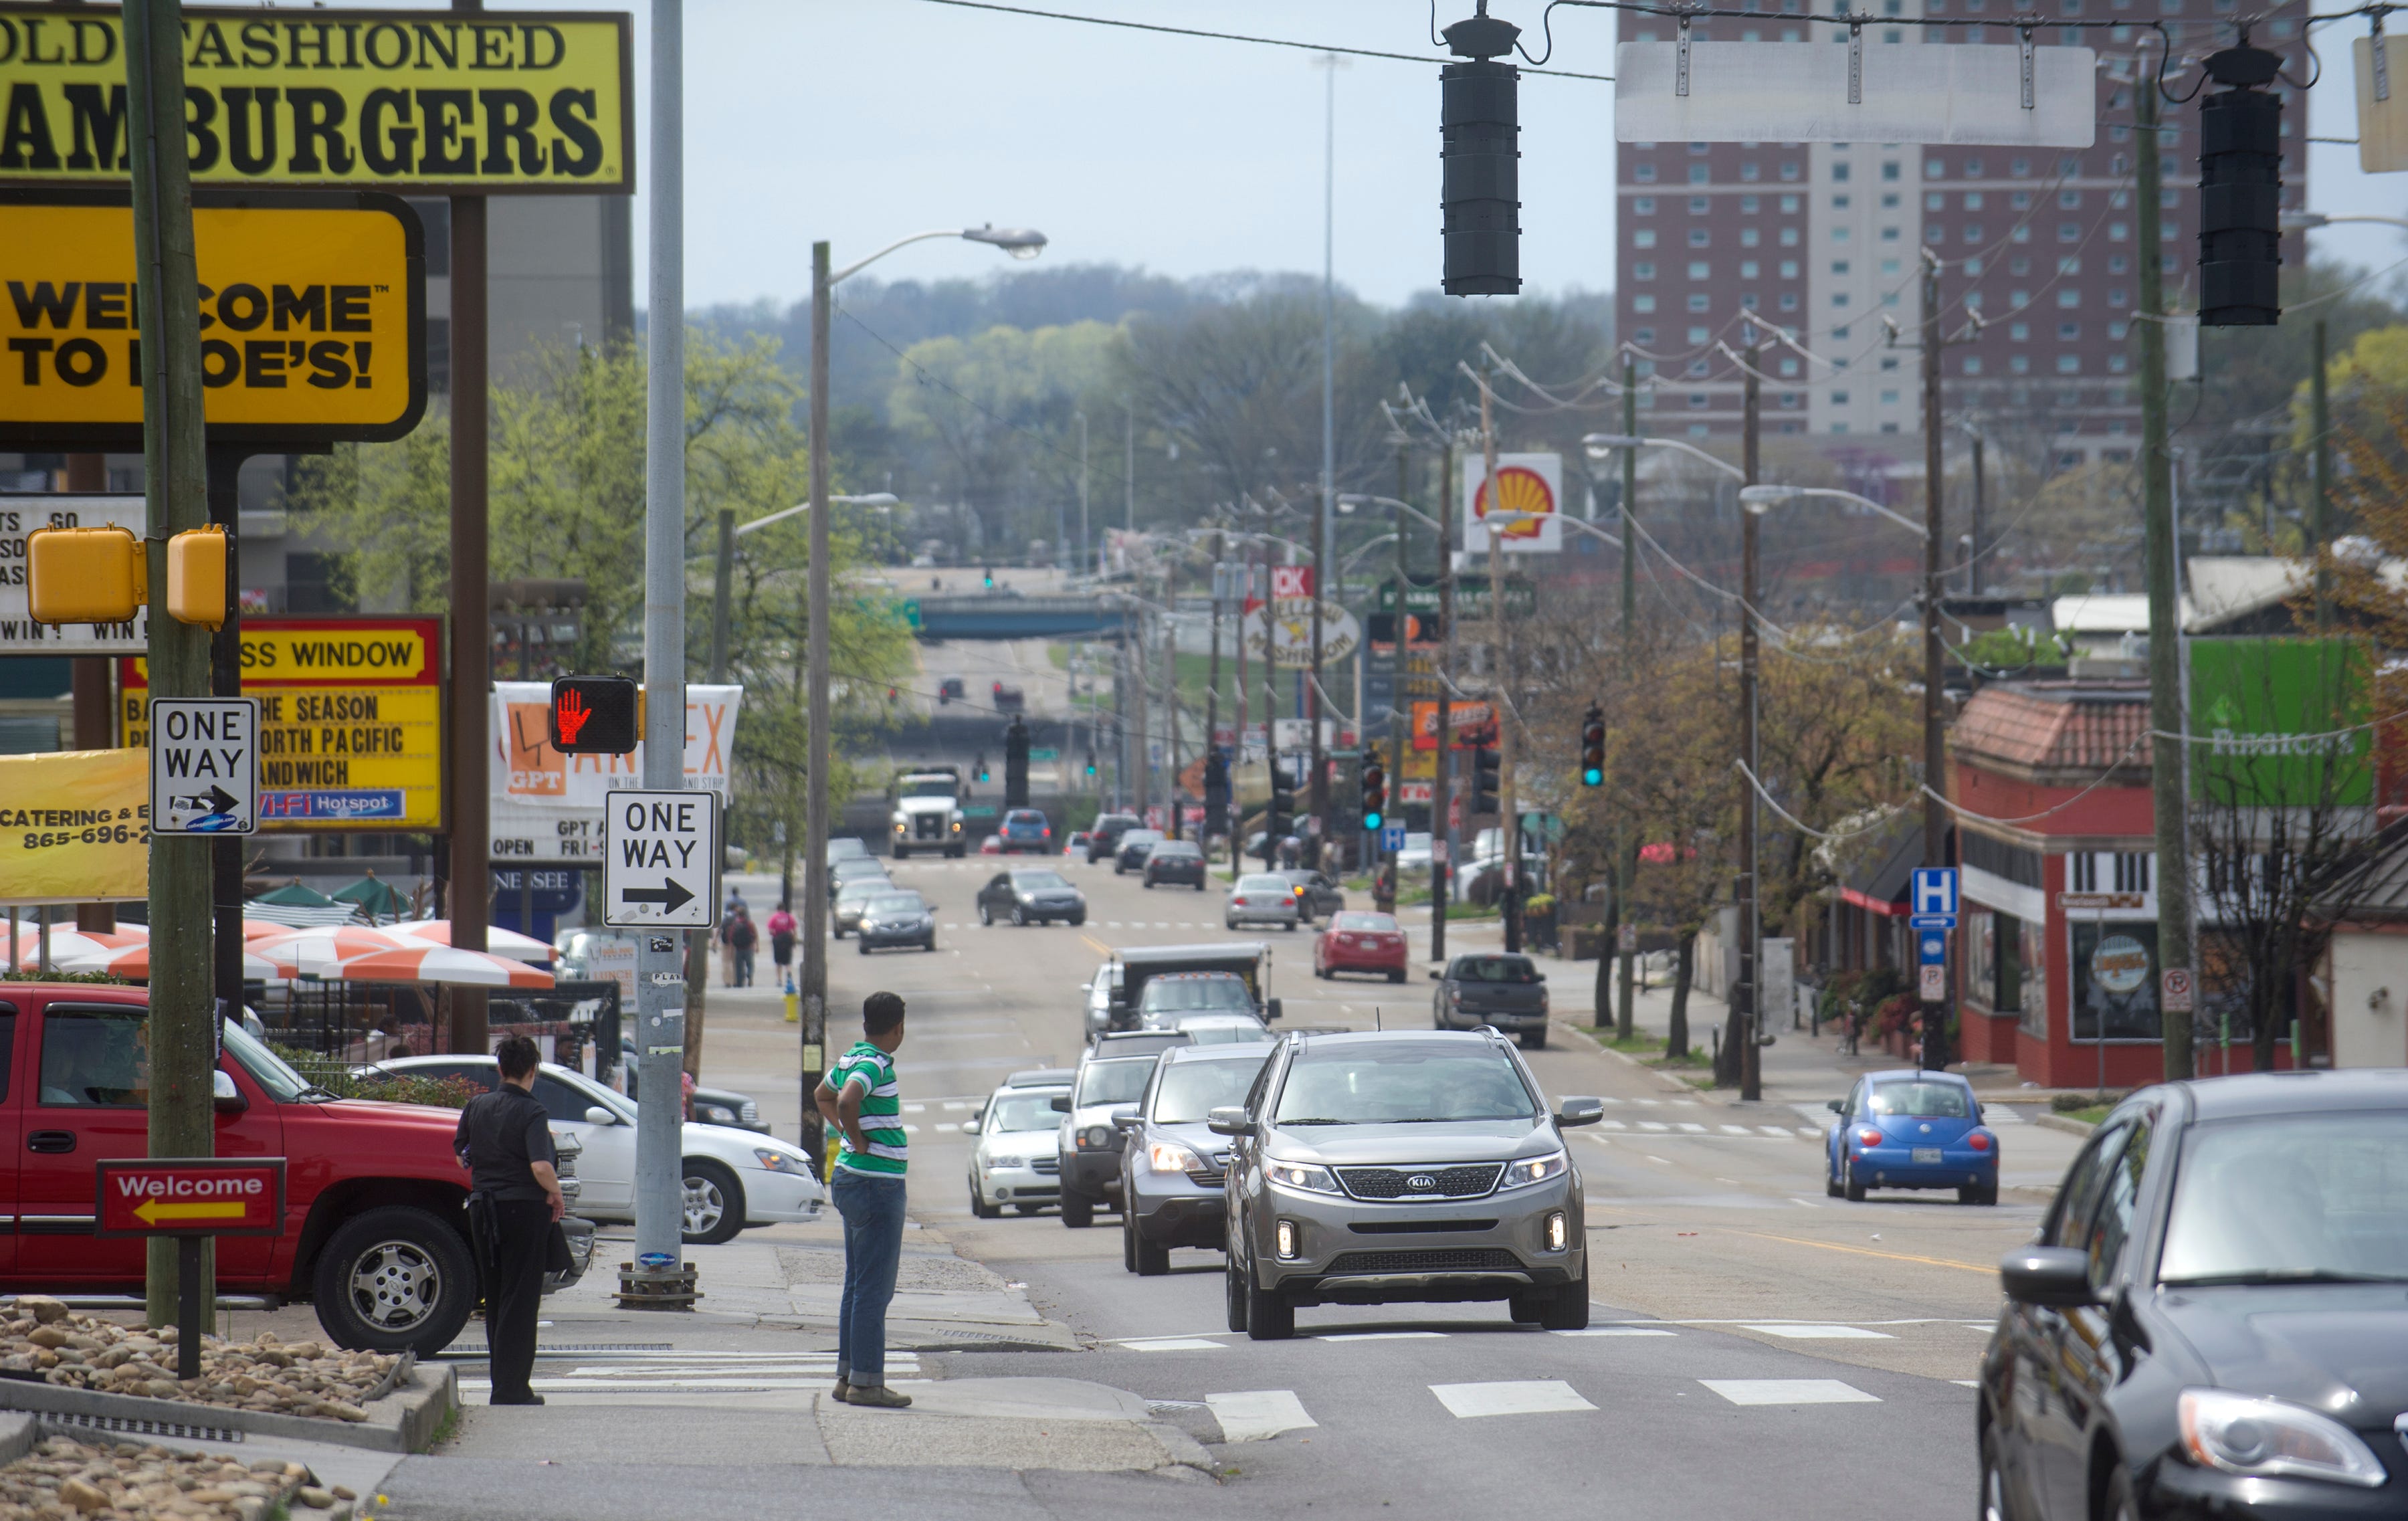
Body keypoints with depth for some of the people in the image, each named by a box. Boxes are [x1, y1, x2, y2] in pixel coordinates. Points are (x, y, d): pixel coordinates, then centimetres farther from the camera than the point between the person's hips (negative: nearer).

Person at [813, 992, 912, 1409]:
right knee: (874, 1289, -7)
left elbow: (823, 1095, 30)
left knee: (857, 1286, 15)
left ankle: (847, 1375, 18)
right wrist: (859, 1139, -18)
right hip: (877, 1183, -10)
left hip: (852, 1181, 10)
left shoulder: (851, 1058, 11)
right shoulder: (874, 1064, -16)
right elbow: (847, 1101, -35)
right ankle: (865, 1382, -6)